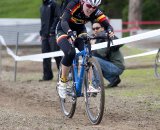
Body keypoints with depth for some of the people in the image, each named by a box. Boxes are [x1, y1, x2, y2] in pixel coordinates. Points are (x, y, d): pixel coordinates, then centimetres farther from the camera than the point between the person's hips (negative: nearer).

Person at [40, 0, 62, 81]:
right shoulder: (42, 7, 20)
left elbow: (57, 17, -10)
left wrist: (52, 30, -15)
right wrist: (42, 33, 15)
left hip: (52, 34, -7)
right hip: (45, 35, 7)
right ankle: (47, 75, 9)